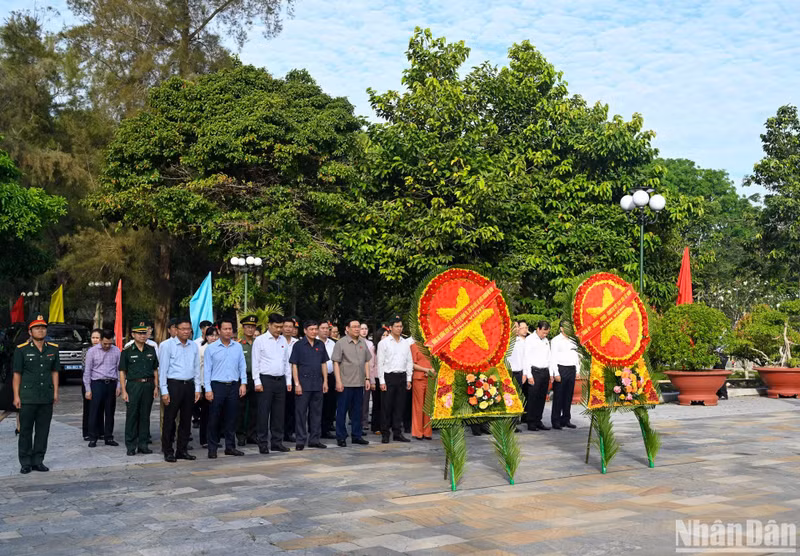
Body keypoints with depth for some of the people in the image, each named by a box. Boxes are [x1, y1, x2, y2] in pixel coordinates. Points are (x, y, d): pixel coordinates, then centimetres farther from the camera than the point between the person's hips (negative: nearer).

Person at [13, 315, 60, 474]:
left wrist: (55, 392, 8)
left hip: (47, 398, 4)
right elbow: (17, 374, -1)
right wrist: (16, 395, -6)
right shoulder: (21, 350, -1)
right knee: (25, 431, 2)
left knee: (43, 431, 7)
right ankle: (25, 463, 10)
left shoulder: (53, 349, 10)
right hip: (27, 398, -3)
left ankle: (38, 461, 17)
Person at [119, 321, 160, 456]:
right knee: (132, 416, -1)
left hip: (148, 385, 3)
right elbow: (122, 372, -2)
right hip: (133, 385, -3)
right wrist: (124, 391, -9)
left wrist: (156, 387, 5)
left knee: (145, 416, 7)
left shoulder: (151, 350, 10)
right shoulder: (127, 351, -1)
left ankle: (143, 444, 15)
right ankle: (130, 446, 7)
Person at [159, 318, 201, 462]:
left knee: (186, 420, 9)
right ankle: (168, 452, 7)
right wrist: (164, 391, -9)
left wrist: (197, 388, 9)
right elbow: (163, 369, -4)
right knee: (169, 419, -1)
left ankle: (182, 450, 19)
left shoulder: (193, 346, 10)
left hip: (189, 385, 5)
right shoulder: (168, 345, -3)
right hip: (173, 384, -5)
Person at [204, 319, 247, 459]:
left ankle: (230, 447, 16)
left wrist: (243, 383, 1)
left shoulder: (238, 347, 8)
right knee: (214, 419, -1)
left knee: (231, 418, 7)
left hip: (234, 386, 3)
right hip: (217, 385, -3)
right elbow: (207, 369, -1)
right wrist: (208, 389, -7)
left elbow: (242, 366, 11)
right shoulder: (211, 348, 0)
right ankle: (212, 448, 7)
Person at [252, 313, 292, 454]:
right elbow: (255, 363, -5)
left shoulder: (283, 341, 10)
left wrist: (288, 381, 11)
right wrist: (257, 382, -11)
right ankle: (263, 444, 4)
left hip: (280, 380, 5)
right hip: (266, 379, -5)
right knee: (264, 413, -2)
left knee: (279, 413, 9)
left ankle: (277, 442, 16)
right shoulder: (260, 340, -4)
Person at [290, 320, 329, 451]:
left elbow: (324, 364, 14)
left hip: (318, 383, 4)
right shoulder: (298, 345, -3)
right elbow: (294, 365, -5)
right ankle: (300, 441, 7)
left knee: (316, 412, 9)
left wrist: (325, 381, 7)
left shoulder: (320, 345, 9)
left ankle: (314, 439, 18)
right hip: (303, 384, -4)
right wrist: (297, 384, -11)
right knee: (301, 412, 0)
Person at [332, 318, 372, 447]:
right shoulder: (341, 343, -4)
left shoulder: (363, 343, 11)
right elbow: (336, 363, -7)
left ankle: (357, 435, 20)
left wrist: (367, 378, 9)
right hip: (345, 383, -5)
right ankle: (341, 437, 9)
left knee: (357, 410, 11)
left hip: (359, 383, 5)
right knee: (342, 410, 1)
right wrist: (338, 381, -12)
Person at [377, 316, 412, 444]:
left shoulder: (405, 343, 11)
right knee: (386, 406, -1)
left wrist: (408, 379, 7)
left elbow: (409, 362, 14)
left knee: (399, 406, 7)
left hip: (402, 376, 4)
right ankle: (385, 434, 5)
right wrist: (382, 381, -10)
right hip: (389, 376, -4)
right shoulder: (384, 343, -1)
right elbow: (380, 363, -4)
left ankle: (397, 433, 14)